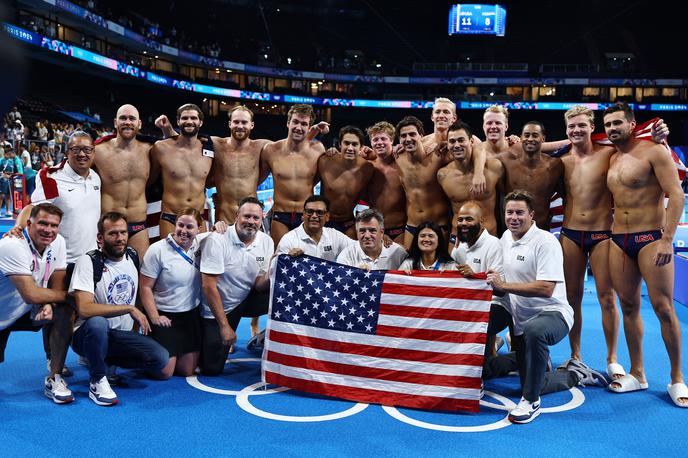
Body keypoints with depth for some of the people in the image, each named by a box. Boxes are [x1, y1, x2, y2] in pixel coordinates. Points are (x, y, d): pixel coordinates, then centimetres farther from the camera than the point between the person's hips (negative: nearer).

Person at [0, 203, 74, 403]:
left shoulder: (58, 242, -9)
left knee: (65, 311, -22)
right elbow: (31, 295, -32)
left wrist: (49, 303, -27)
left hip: (26, 312, 4)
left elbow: (57, 285, -5)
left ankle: (54, 379, -12)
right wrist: (70, 295, -20)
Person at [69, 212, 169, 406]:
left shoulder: (133, 256, 5)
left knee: (161, 359, -19)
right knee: (97, 323, -40)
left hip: (123, 335, 5)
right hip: (87, 334, -5)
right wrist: (129, 308, -23)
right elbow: (84, 309, -26)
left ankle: (109, 362, 11)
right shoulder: (89, 261, -14)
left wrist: (141, 322, 11)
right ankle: (97, 381, -14)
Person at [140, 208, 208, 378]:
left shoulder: (199, 243, -2)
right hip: (165, 315, -4)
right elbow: (145, 287, -11)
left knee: (188, 370, 8)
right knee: (164, 372, -6)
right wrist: (154, 317, -16)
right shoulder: (157, 250, -14)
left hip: (192, 314, 4)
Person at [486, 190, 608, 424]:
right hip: (521, 320, 8)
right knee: (531, 384, 11)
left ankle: (530, 402, -28)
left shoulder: (545, 242, -18)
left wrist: (504, 285, -26)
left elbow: (546, 288, -28)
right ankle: (577, 374, 36)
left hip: (552, 313, -8)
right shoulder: (506, 237, 7)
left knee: (533, 330, -44)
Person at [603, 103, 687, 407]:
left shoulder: (653, 151, -6)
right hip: (618, 241, 6)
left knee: (663, 308, -5)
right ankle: (637, 374, 18)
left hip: (651, 238, -6)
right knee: (629, 307, 8)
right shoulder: (611, 160, 14)